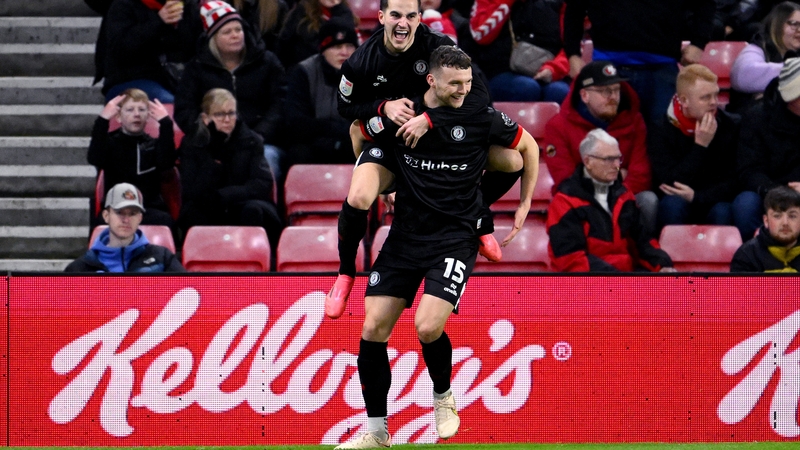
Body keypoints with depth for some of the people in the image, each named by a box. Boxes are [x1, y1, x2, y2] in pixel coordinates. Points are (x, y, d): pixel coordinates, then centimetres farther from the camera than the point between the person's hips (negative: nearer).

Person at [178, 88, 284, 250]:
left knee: (253, 209, -34)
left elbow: (263, 185, -10)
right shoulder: (191, 143, -2)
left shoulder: (251, 141, 1)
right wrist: (214, 158, -23)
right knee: (192, 214, -34)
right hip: (207, 215, 0)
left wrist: (222, 196, -21)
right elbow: (193, 193, -12)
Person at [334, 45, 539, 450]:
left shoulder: (482, 119, -8)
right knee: (373, 330, -4)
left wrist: (525, 206, 10)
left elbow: (529, 146, 9)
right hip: (405, 235, 3)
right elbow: (358, 133, 15)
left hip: (455, 237, -3)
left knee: (428, 327, -21)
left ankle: (443, 397, 10)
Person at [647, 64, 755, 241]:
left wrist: (696, 196, -20)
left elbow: (733, 181, -5)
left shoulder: (731, 125, -1)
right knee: (672, 204, -33)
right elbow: (670, 184, -16)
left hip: (716, 204, 1)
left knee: (722, 212, -32)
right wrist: (700, 146, -20)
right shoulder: (660, 131, -6)